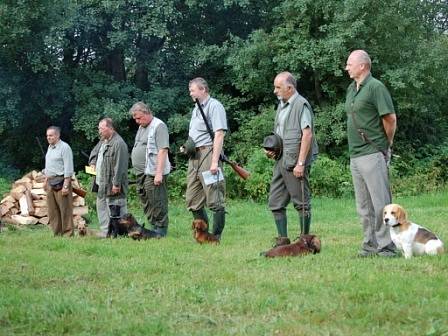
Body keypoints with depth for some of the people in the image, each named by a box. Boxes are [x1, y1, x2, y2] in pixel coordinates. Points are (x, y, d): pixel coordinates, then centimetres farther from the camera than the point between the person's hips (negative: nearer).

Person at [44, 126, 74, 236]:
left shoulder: (64, 147, -11)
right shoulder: (50, 147, 16)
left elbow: (68, 169, -16)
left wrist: (66, 186, -20)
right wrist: (46, 181, 20)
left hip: (61, 181, -9)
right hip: (50, 182, 9)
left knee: (65, 210, -5)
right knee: (52, 211, 10)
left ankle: (67, 234, -1)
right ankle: (57, 234, 17)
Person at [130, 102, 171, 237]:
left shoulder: (158, 126, -9)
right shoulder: (141, 127, 20)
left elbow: (163, 150, -16)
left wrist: (159, 173, -22)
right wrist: (138, 171, 17)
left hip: (153, 173, -9)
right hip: (141, 173, 9)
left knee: (157, 202, -7)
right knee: (146, 202, 11)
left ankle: (160, 231, -2)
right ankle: (153, 227, 18)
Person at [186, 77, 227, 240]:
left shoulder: (214, 106, -7)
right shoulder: (196, 109, 21)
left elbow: (219, 135, -16)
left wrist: (215, 161, -22)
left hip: (208, 153, -10)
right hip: (194, 156, 10)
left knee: (214, 200, -7)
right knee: (192, 201, 11)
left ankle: (216, 237, -4)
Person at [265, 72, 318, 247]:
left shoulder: (301, 105, -10)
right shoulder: (281, 106, 17)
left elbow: (307, 134, -17)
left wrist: (301, 163, -21)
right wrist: (271, 148, 8)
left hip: (295, 162, -9)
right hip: (281, 161, 9)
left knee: (301, 203, 0)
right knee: (275, 203, 8)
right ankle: (282, 240, 15)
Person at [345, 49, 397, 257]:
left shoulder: (375, 87, -10)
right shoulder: (351, 89, 16)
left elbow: (390, 118, -14)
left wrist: (387, 143, -2)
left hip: (372, 153, -9)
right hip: (355, 155, 9)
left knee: (381, 202, -6)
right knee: (363, 206, 12)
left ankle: (386, 246, -3)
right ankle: (370, 244, 19)